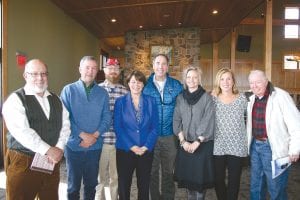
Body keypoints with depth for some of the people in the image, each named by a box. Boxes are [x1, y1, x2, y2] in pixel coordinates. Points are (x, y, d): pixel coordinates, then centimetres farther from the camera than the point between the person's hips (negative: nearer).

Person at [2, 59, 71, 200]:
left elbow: (65, 125, 6)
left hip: (52, 161, 5)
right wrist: (48, 150, -19)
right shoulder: (15, 100, -7)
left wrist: (59, 148, -9)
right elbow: (22, 131, -18)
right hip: (23, 161, -5)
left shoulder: (55, 100, 11)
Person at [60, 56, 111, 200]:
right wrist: (83, 135, -16)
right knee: (73, 185, 11)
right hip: (74, 145, -2)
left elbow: (107, 118, 1)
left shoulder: (102, 93, 5)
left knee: (91, 183, 16)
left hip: (95, 146, 2)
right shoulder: (69, 90, -3)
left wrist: (94, 136, -13)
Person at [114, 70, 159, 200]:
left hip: (146, 150, 1)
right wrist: (132, 146, -13)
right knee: (124, 185, 10)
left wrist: (146, 147, -11)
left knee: (144, 185, 12)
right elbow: (117, 127, -6)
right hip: (125, 150, -1)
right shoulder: (120, 102, -1)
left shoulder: (151, 101, 3)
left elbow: (155, 127, -1)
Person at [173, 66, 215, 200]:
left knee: (200, 176, 3)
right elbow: (176, 121, 3)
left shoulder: (207, 97, -5)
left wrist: (197, 142, -15)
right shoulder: (180, 98, 5)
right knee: (188, 175, 10)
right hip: (185, 144, 3)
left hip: (203, 144, -3)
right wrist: (183, 141, -6)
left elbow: (208, 122, -11)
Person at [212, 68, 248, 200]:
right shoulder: (213, 99, 0)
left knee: (234, 181, 9)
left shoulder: (242, 98, 0)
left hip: (237, 147, 0)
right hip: (217, 147, 1)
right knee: (218, 180, 11)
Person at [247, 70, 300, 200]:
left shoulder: (280, 96, -15)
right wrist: (250, 142, 12)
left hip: (273, 148, -6)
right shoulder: (252, 99, 7)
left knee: (276, 189, 7)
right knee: (255, 186, 19)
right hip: (255, 145, 7)